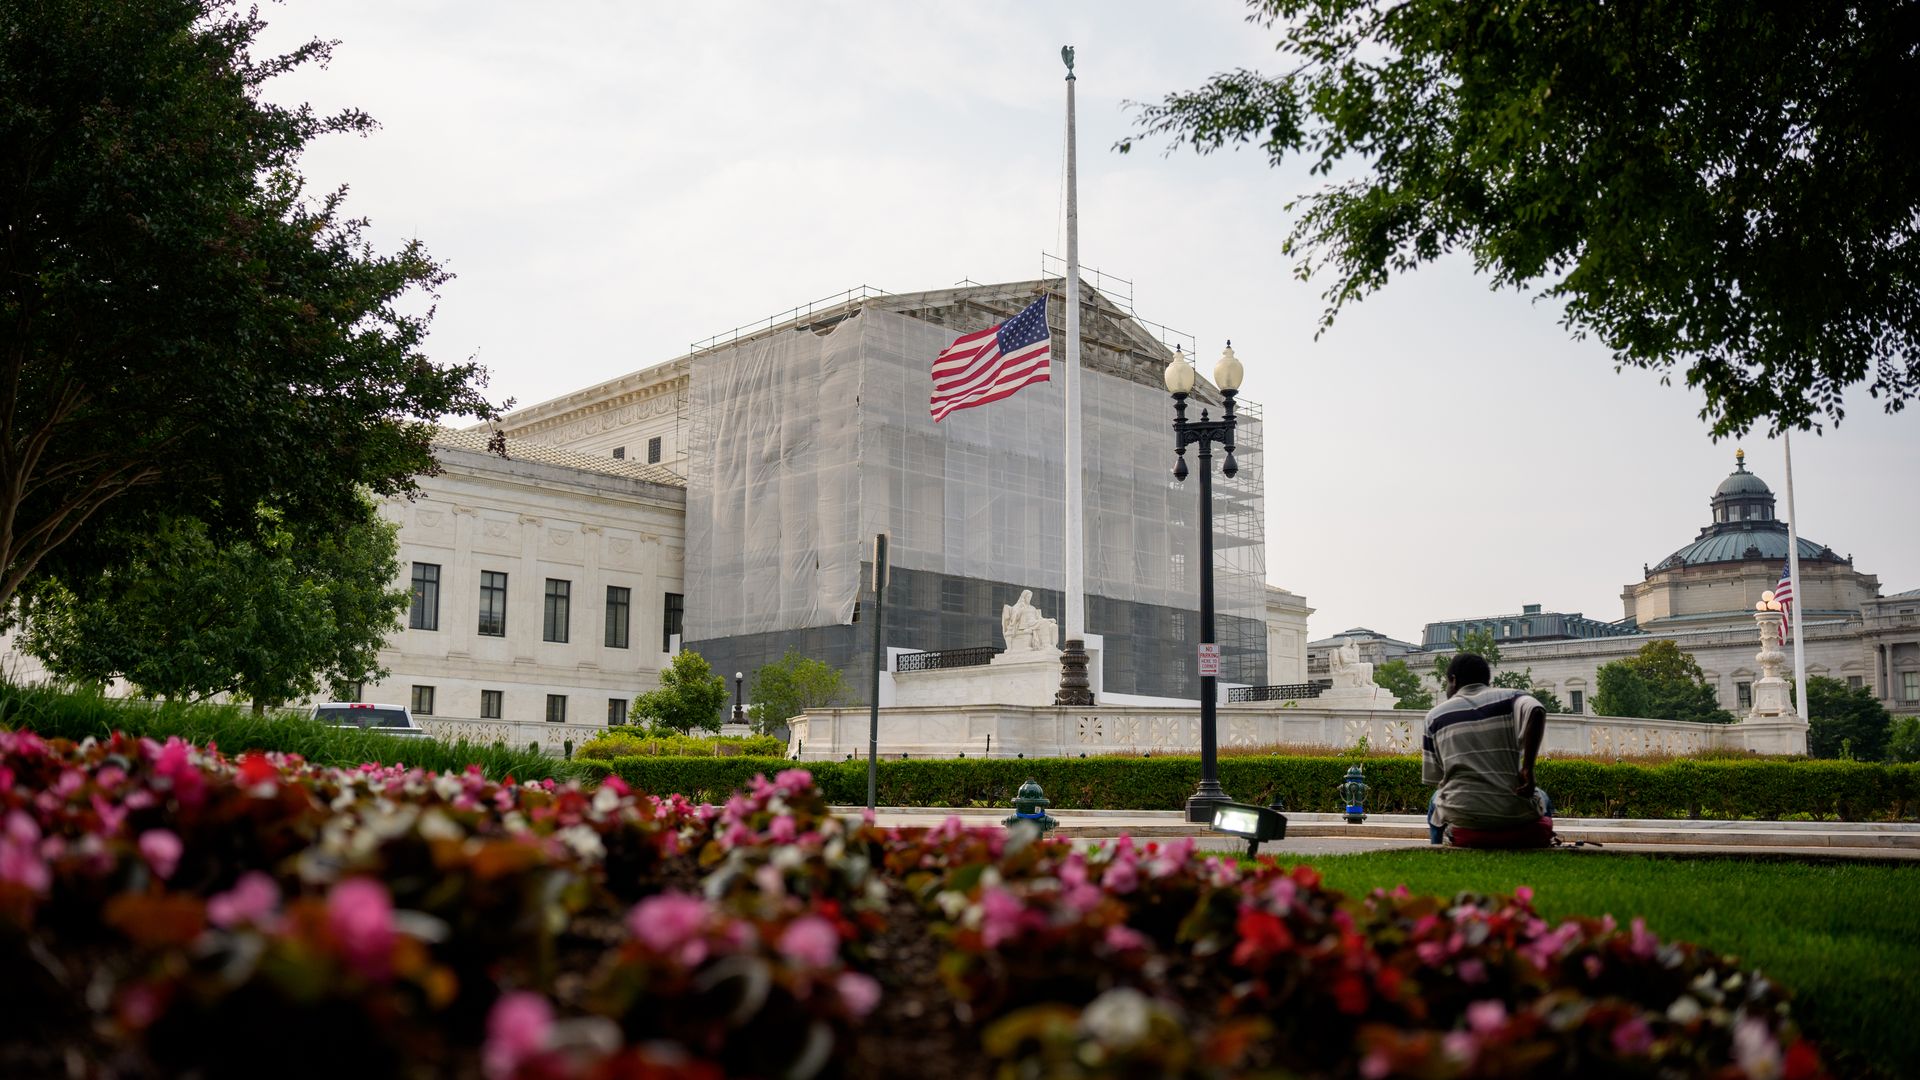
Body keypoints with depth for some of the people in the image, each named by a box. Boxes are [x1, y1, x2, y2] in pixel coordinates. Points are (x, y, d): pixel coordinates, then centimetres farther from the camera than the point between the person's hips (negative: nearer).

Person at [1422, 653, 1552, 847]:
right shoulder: (1510, 698, 8)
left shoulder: (1436, 716, 11)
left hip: (1464, 821, 0)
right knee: (1542, 799, 35)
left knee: (1437, 801, 35)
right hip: (1517, 815, 0)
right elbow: (1536, 712, -16)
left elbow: (1435, 778, 11)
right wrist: (1528, 770, -10)